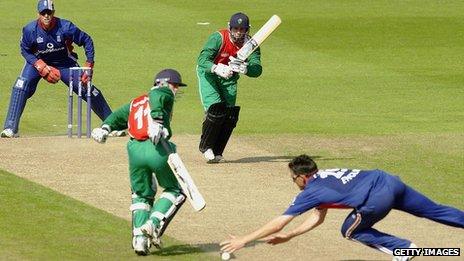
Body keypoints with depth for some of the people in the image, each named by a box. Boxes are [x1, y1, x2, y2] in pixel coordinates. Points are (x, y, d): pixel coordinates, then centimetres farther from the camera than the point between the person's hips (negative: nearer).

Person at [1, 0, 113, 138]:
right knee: (21, 85, -24)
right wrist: (42, 68, -21)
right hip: (37, 62, 0)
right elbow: (25, 51, -9)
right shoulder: (30, 30, -24)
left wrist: (89, 64, -20)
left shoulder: (65, 27, -26)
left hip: (64, 63, 0)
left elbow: (86, 40, -14)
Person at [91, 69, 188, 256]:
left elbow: (119, 115, 17)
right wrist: (157, 121, -24)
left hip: (135, 150, 5)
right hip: (157, 149, -5)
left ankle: (139, 237, 4)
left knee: (141, 195, 20)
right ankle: (154, 224, -7)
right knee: (175, 191, 13)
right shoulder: (164, 94, 11)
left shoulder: (135, 103, 30)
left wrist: (105, 128, 2)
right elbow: (156, 97, -11)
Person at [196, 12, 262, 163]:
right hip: (209, 73, -4)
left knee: (230, 115, -3)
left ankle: (216, 151, 12)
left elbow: (257, 70, -29)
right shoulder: (218, 38, -27)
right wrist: (217, 69, -56)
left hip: (229, 78, 4)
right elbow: (202, 60, -36)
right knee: (216, 109, -20)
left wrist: (245, 69, -53)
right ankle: (206, 146, -1)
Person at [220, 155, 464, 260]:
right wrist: (288, 237, 34)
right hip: (390, 180, 8)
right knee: (435, 211, 15)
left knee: (350, 230, 13)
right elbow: (318, 217, 35)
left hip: (378, 197, -8)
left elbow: (279, 223, 2)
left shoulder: (311, 192, 2)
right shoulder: (323, 178, 25)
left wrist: (243, 240, 7)